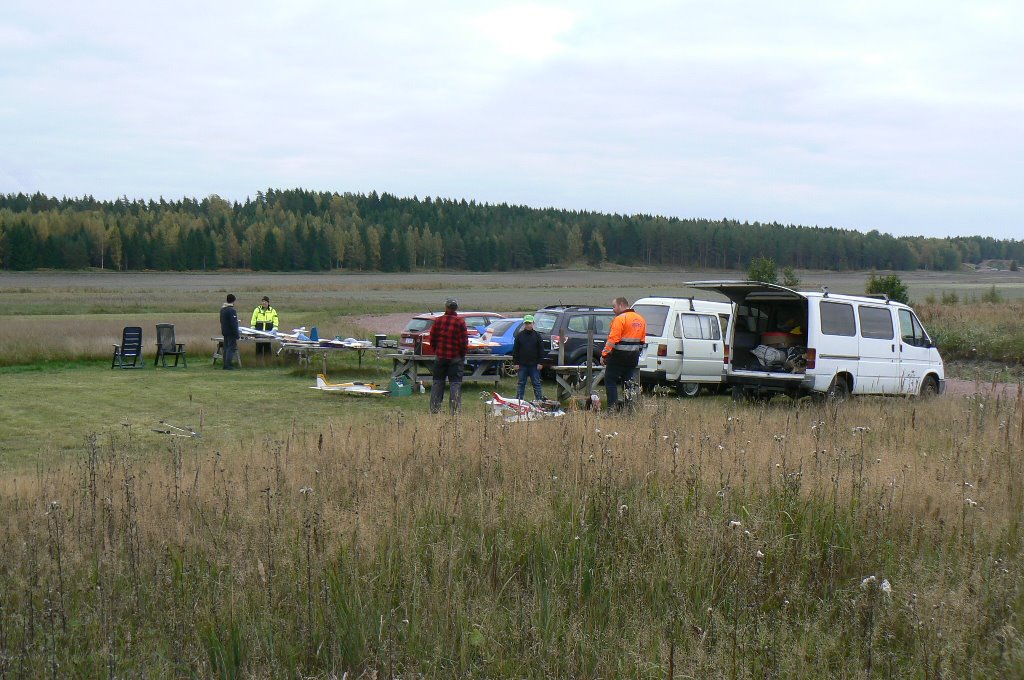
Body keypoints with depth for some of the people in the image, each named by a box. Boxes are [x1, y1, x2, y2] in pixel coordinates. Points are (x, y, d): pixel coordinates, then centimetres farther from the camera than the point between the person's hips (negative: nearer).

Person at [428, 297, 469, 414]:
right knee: (455, 383, 1)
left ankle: (434, 408, 11)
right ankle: (455, 409, -4)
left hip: (440, 356, 2)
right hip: (455, 357, -2)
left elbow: (432, 339, 4)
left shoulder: (438, 321, 0)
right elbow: (464, 342, -9)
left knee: (438, 382, 11)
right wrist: (463, 354, 5)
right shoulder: (460, 322, -9)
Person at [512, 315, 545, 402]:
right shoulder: (519, 335, 4)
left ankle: (539, 400, 7)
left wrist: (540, 362, -4)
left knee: (536, 383, 4)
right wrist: (516, 363, -3)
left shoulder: (537, 335, 3)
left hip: (534, 365, -1)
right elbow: (515, 350, 4)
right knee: (521, 384, 7)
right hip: (522, 365, 1)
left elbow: (541, 350, 3)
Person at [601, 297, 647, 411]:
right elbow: (642, 340, 17)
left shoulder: (620, 319, -13)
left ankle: (613, 406, -8)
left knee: (610, 380, -1)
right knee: (627, 381, 15)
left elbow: (612, 339, -20)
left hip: (619, 355, -8)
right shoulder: (640, 319, 13)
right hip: (634, 356, 8)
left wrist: (604, 354, -18)